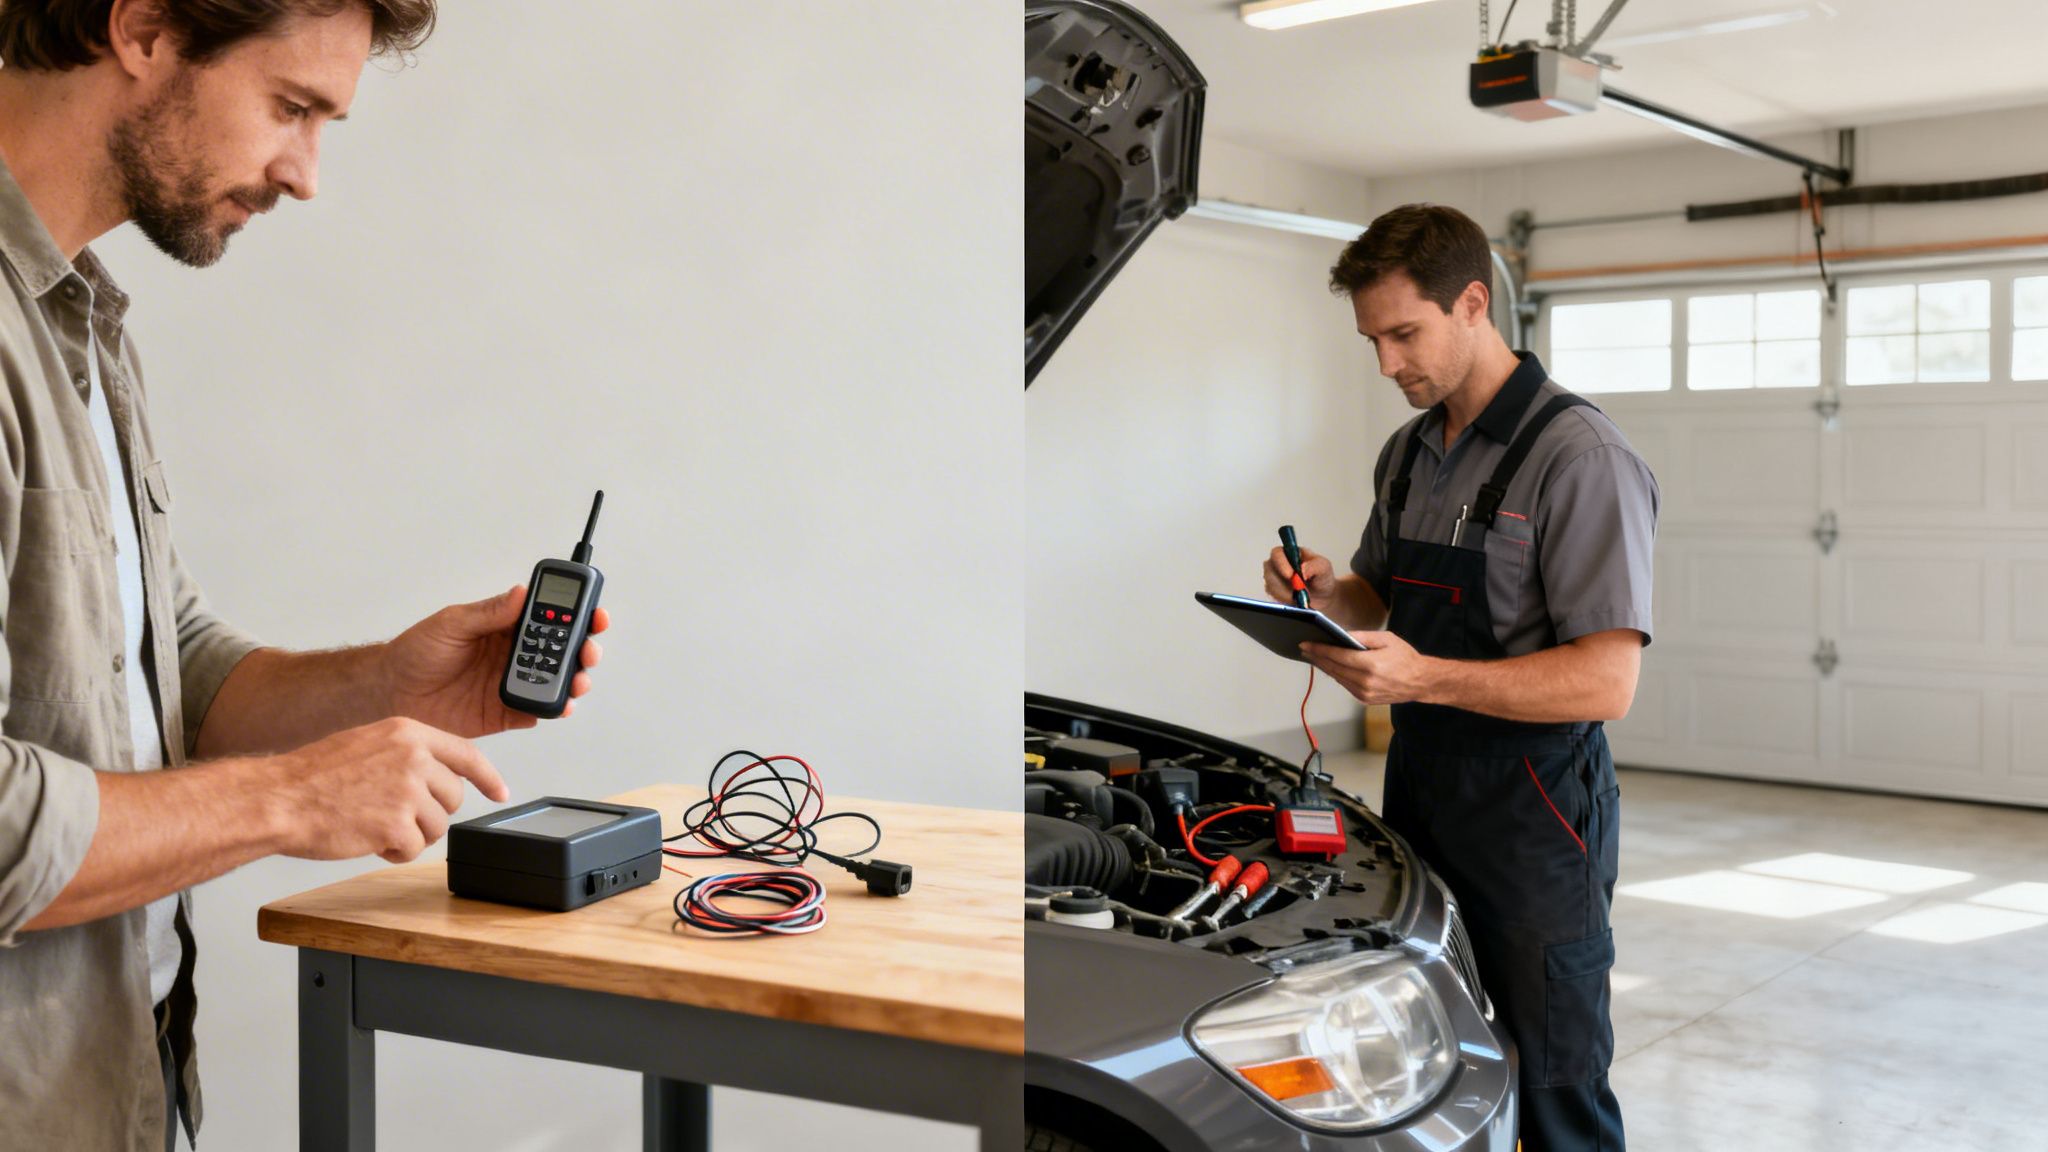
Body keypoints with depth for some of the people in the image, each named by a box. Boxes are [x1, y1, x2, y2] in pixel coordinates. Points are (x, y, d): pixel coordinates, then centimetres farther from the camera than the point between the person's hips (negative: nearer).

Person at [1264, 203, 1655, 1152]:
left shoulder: (1580, 458, -17)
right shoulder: (1409, 453, 11)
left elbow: (1607, 681, -23)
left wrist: (1424, 677, -31)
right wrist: (1327, 593, 0)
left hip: (1532, 815, -8)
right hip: (1420, 786, 8)